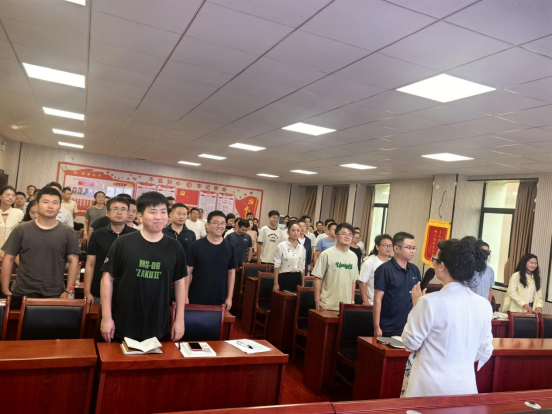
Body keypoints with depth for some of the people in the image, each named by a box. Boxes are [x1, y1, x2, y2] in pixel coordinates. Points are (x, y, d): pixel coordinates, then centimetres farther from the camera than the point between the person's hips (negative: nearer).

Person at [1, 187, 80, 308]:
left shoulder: (68, 233, 0)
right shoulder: (21, 230, 1)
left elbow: (73, 261, -2)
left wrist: (68, 291, -8)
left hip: (55, 294, 0)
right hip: (22, 293, 1)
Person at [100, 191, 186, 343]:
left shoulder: (175, 247, -1)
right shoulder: (123, 243, -7)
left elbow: (180, 282, 5)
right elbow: (108, 277, -3)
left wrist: (179, 319, 5)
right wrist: (106, 317, -5)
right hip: (123, 327, -1)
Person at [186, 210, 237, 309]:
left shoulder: (230, 247, -1)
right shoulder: (196, 245, -8)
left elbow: (231, 272, 5)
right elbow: (189, 272, -5)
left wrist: (229, 297, 3)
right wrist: (185, 296, -7)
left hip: (219, 300, 2)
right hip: (196, 299, -2)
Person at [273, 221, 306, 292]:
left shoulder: (302, 248, 8)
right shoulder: (281, 246, -6)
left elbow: (302, 267, 13)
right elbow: (277, 266, -7)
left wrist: (302, 284, 12)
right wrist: (276, 283, -10)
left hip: (297, 278, 4)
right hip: (284, 278, -4)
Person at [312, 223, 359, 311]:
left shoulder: (353, 256, 8)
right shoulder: (327, 254, -7)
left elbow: (353, 281, 14)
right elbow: (318, 278, -6)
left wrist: (352, 301, 12)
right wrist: (317, 300, -8)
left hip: (346, 306, 4)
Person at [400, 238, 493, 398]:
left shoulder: (430, 302, -20)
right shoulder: (484, 305, -4)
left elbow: (410, 342, -8)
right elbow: (485, 351, 7)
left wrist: (416, 305, 1)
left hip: (430, 386, -4)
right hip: (465, 385, 5)